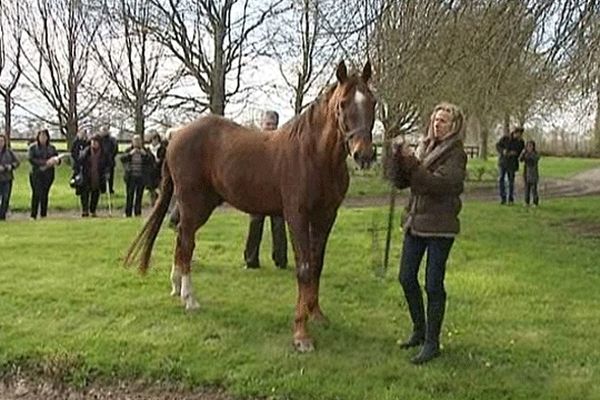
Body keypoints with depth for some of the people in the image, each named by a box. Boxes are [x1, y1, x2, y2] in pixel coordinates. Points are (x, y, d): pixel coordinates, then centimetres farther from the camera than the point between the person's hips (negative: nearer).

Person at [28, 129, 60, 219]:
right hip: (36, 174, -3)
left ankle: (43, 215, 9)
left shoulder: (51, 148, 12)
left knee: (45, 194, 4)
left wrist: (56, 160, -15)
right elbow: (31, 159, -10)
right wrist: (45, 162, -18)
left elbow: (58, 159, 11)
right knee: (36, 193, -9)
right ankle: (33, 215, -4)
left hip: (48, 174, 3)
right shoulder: (33, 147, 2)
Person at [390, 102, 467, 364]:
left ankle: (432, 342, 11)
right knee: (406, 278, 12)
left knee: (433, 285, -1)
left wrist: (412, 164, -25)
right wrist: (398, 159, -10)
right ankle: (419, 330, 31)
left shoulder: (456, 153, -8)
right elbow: (400, 182, 7)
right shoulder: (424, 147, 12)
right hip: (415, 222, 7)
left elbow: (439, 184, -23)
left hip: (440, 227, -7)